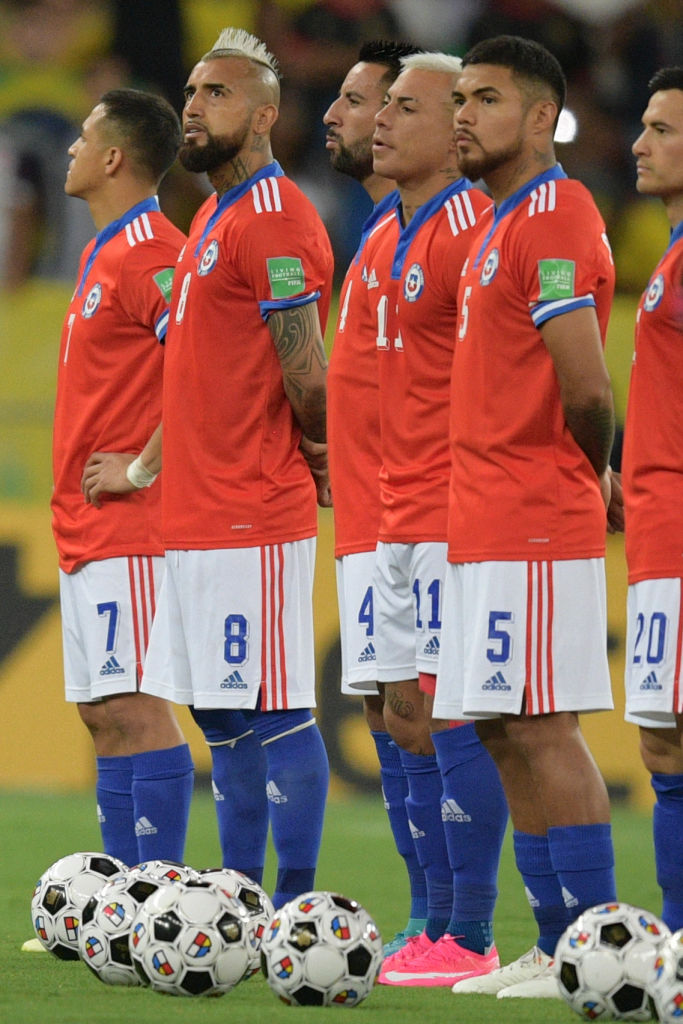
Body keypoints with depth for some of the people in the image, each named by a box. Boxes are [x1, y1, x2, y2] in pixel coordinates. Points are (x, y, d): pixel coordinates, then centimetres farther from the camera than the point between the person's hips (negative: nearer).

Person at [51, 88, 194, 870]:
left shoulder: (152, 255, -13)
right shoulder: (99, 254, 18)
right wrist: (75, 501, 15)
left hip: (129, 527, -10)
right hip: (84, 530, 10)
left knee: (134, 708, -11)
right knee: (101, 714, 9)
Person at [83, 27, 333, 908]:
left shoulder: (276, 222, -13)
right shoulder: (212, 217, 18)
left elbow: (307, 378, -17)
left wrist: (319, 462, -2)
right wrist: (146, 466, 22)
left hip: (255, 523, -10)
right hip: (195, 518, 10)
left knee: (273, 716, -7)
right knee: (220, 718, 12)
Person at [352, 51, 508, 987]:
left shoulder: (470, 231, -12)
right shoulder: (386, 241, 16)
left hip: (455, 516, -9)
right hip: (400, 515, 9)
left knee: (454, 717, -9)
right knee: (408, 717, 10)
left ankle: (471, 942, -7)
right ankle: (437, 933, 15)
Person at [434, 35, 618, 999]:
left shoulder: (554, 219, -13)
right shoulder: (501, 224, 18)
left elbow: (585, 392, -21)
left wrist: (592, 477, -4)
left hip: (535, 532, -10)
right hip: (486, 526, 10)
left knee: (543, 731, -9)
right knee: (506, 733, 10)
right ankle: (554, 947, 13)